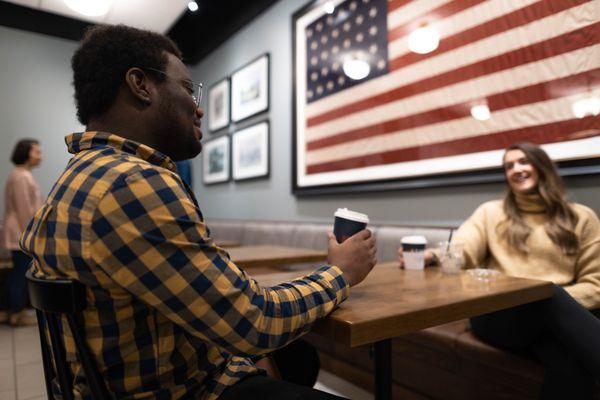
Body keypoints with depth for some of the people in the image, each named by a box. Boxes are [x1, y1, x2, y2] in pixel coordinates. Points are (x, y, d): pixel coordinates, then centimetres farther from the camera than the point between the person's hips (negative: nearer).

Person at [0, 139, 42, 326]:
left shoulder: (23, 175, 16)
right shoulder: (21, 176, -17)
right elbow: (25, 210, -20)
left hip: (20, 234, 10)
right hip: (23, 235, -10)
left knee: (16, 274, 16)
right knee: (22, 275, 0)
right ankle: (18, 314, 11)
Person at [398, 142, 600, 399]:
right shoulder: (491, 212, 18)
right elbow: (460, 250, 0)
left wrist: (564, 304, -10)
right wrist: (430, 255, -24)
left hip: (557, 316, 1)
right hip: (498, 314, 0)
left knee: (572, 364, -36)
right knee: (550, 296, -36)